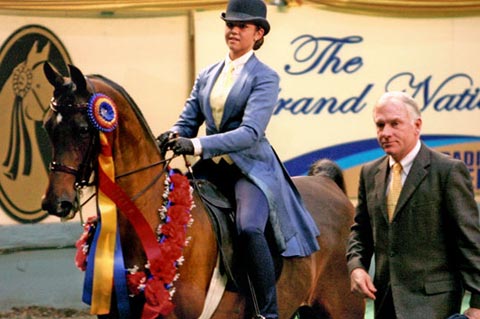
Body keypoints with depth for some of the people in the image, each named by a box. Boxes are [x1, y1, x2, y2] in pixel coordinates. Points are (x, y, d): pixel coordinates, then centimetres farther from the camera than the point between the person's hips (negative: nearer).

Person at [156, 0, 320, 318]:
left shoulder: (265, 77, -5)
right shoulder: (207, 76, 13)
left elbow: (251, 132, -18)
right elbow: (188, 121, 12)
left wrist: (197, 145, -29)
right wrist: (173, 137, -15)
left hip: (251, 168, -6)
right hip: (213, 168, 6)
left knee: (249, 227, -31)